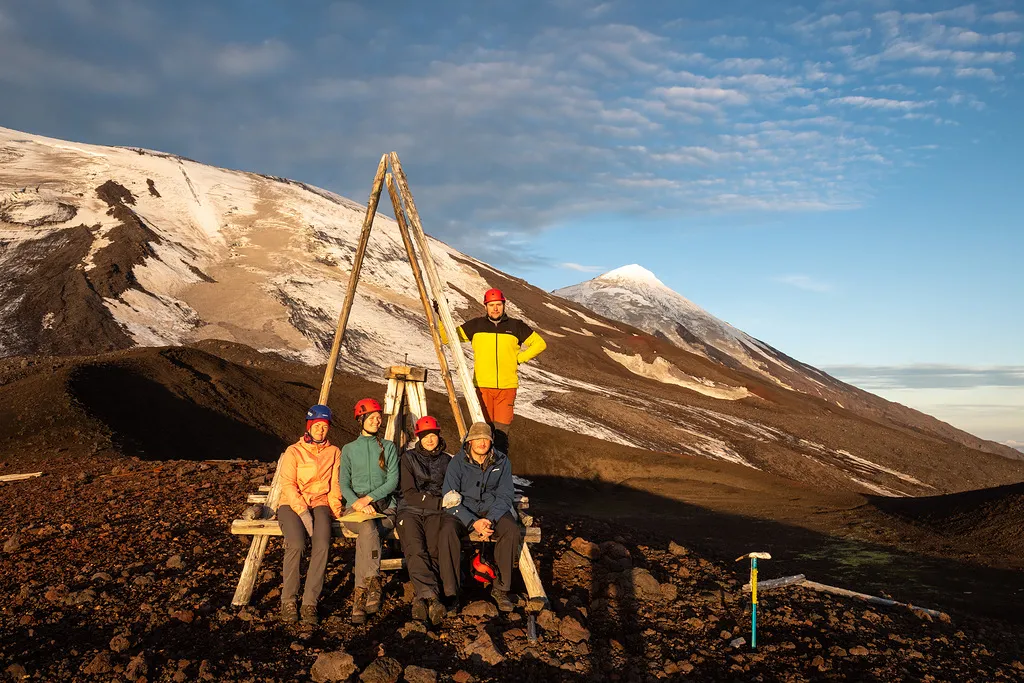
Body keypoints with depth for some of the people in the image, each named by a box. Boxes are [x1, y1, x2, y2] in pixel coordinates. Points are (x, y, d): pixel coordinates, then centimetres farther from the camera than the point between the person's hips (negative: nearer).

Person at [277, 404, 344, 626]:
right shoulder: (293, 451, 5)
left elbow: (335, 485, 13)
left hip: (320, 503, 2)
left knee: (322, 545, -29)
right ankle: (288, 600, -14)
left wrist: (335, 508, -4)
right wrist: (303, 511, -17)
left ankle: (310, 603, -23)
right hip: (292, 504, -2)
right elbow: (288, 485, -4)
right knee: (296, 544, -31)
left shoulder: (334, 452, 15)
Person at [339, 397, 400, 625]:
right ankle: (374, 584, -41)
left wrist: (369, 498, -13)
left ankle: (360, 595, -35)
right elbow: (344, 484, 5)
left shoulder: (388, 447, 14)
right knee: (368, 528, -36)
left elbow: (393, 481, 2)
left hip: (384, 506, 0)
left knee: (364, 536, -33)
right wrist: (358, 503, -14)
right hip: (355, 506, 0)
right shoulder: (349, 449, 15)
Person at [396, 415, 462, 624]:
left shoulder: (447, 461, 20)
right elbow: (409, 493, 3)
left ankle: (424, 597, -42)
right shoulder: (409, 458, 13)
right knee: (415, 549, -32)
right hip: (411, 511, -1)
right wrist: (439, 502, -9)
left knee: (432, 550, -33)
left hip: (437, 513, 1)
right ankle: (432, 596, -47)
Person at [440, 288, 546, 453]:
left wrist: (520, 358, 9)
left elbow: (539, 343, 18)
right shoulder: (476, 325, 10)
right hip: (482, 386, 0)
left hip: (507, 387, 0)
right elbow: (448, 337, 14)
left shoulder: (515, 326, 9)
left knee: (502, 430, -4)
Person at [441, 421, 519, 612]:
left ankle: (501, 588, -20)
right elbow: (450, 499, -10)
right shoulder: (457, 462, -8)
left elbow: (505, 496, -2)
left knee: (511, 530, -30)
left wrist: (490, 519, -20)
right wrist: (473, 522, -23)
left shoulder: (501, 462, -2)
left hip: (493, 509, 2)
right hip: (463, 511, -1)